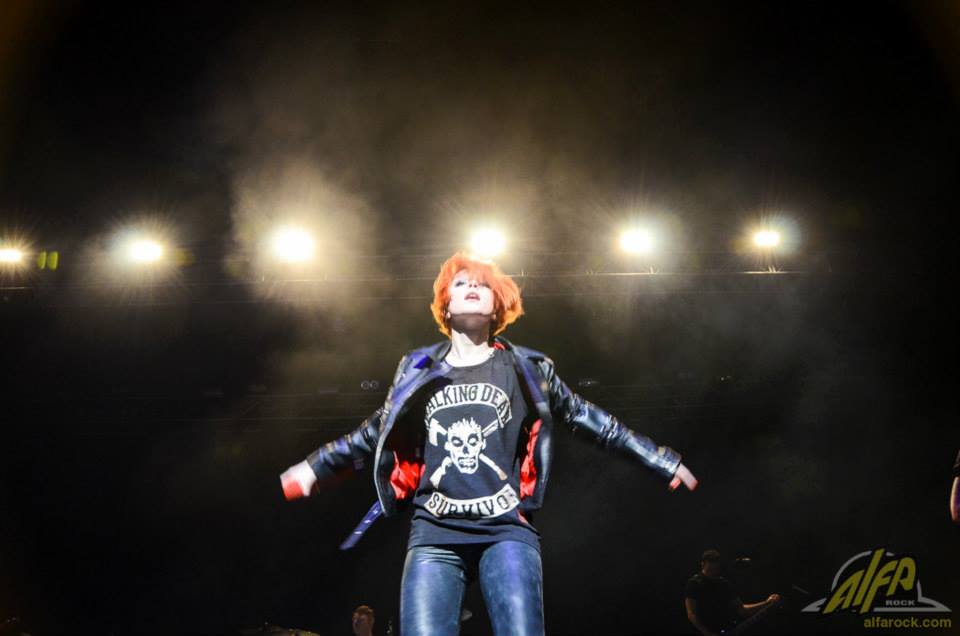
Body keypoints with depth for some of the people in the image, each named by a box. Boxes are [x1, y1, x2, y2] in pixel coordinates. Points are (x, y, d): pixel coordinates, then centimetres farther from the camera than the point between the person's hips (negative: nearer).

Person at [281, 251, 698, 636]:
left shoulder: (525, 368, 12)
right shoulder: (418, 370, 15)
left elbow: (588, 420, 16)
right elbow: (376, 433, 25)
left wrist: (663, 462, 16)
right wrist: (312, 469, 25)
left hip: (507, 530, -1)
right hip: (434, 533, 1)